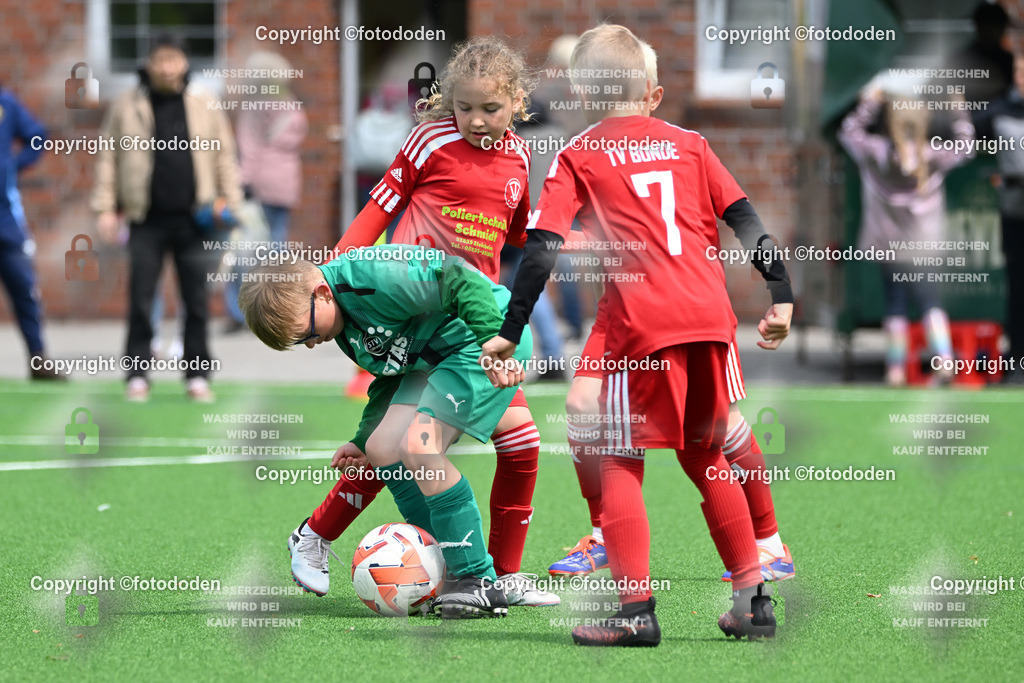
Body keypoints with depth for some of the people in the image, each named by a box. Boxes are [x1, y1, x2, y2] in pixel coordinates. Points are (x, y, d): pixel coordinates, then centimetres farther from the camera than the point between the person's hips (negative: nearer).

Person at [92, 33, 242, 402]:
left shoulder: (206, 107, 7)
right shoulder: (127, 107, 4)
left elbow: (224, 156, 12)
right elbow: (108, 160, 7)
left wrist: (229, 199, 3)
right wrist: (105, 208, 1)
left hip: (193, 220, 1)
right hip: (148, 220, -1)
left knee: (197, 302, 3)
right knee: (140, 302, -1)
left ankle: (197, 375, 10)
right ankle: (137, 375, 6)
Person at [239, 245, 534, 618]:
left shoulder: (373, 276, -26)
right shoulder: (343, 327, 7)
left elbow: (463, 282, -27)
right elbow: (390, 375, 19)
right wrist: (360, 440, 16)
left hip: (487, 338, -10)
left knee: (419, 448, -21)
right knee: (382, 448, 2)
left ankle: (481, 583, -16)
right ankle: (448, 567, 8)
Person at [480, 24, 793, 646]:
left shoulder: (580, 157, 6)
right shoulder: (689, 144, 17)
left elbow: (543, 248, -3)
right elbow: (745, 218, 12)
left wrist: (510, 333, -4)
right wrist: (781, 296, 15)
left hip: (643, 326, -4)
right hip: (711, 316, 4)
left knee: (621, 463, 6)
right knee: (707, 457, 19)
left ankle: (636, 608, -4)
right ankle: (752, 598, 19)